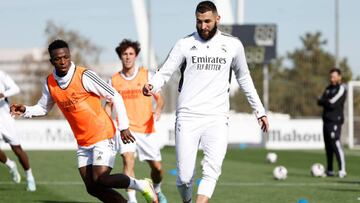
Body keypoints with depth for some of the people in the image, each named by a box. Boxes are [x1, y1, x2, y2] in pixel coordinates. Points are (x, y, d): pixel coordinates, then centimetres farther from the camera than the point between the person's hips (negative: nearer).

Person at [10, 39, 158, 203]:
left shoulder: (84, 76, -16)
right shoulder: (50, 83, 1)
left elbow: (115, 97, -11)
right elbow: (43, 108, 19)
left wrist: (123, 127, -11)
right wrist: (25, 110, -1)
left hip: (102, 136, -6)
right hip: (83, 143, 6)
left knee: (100, 179, -19)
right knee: (92, 188, 0)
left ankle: (142, 185, 2)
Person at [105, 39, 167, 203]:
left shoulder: (146, 75, 2)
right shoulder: (114, 80, 6)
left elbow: (159, 99, 4)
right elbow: (109, 105, 16)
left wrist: (158, 111, -18)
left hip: (147, 129, 0)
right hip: (125, 128, 0)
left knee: (156, 167, 5)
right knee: (128, 160, -23)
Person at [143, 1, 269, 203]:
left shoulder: (233, 45, 8)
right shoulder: (185, 44, 3)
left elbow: (244, 79, 20)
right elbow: (165, 72, 1)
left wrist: (260, 111, 22)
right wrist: (152, 86, -22)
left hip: (217, 119, 1)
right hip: (188, 117, -1)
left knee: (212, 169, -21)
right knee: (185, 177, -3)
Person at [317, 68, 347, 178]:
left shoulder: (341, 88, -5)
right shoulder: (328, 88, 19)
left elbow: (332, 104, -14)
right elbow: (319, 102, 10)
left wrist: (323, 101, 1)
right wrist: (327, 102, -8)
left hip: (335, 121, -8)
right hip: (326, 120, 8)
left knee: (336, 144, -16)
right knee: (328, 146, 9)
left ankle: (342, 170, -19)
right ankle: (329, 170, 15)